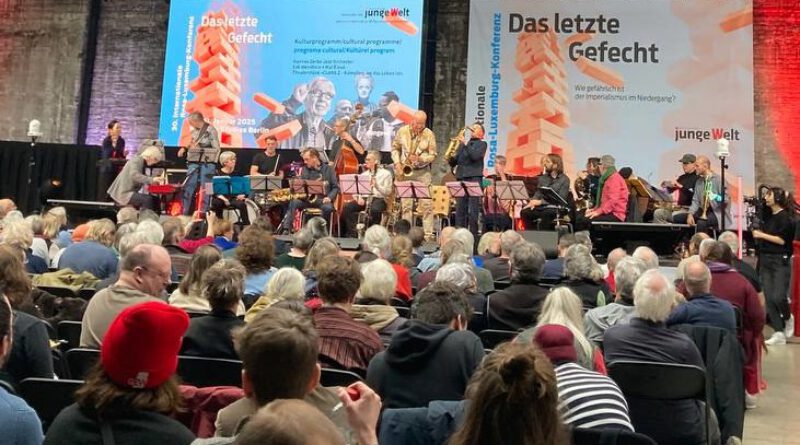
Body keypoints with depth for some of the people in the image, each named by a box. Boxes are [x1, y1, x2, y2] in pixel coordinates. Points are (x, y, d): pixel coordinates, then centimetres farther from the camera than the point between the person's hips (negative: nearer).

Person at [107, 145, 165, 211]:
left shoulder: (142, 162, 14)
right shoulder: (137, 160, -14)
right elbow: (134, 175, -32)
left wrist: (156, 181, -3)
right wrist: (152, 179, -41)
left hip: (129, 192, 10)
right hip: (124, 193, -10)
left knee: (155, 199, 7)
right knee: (147, 199, -24)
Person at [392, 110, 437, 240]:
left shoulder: (429, 134, -6)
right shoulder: (402, 131, 0)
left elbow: (432, 155, -3)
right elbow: (395, 148, 10)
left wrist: (420, 158, -20)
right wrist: (397, 163, -4)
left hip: (422, 172, -1)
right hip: (405, 171, 2)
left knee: (426, 204, -6)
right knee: (406, 204, 2)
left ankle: (428, 233, -1)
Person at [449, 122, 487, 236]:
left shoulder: (482, 144, 8)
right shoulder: (462, 145, 23)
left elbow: (475, 156, -11)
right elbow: (454, 163, 17)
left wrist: (465, 144, -13)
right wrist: (450, 158, -3)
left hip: (474, 178, -5)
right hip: (461, 178, 5)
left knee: (473, 211, -9)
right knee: (460, 209, 2)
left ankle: (473, 236, -8)